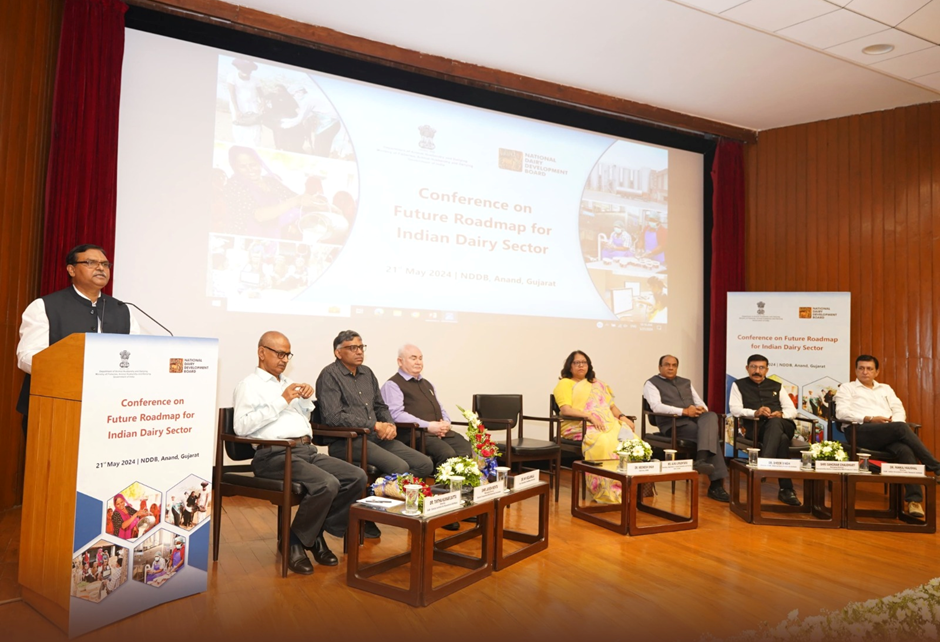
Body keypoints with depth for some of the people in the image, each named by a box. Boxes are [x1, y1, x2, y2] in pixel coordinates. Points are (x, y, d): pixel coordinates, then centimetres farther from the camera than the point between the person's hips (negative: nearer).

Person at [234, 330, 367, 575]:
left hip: (308, 450, 8)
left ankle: (318, 535, 4)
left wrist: (306, 399, 12)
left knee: (357, 477, -11)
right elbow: (242, 427, -14)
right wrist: (281, 401, -13)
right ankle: (295, 543, -5)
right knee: (327, 484, -29)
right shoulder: (250, 385, 2)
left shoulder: (287, 383, 24)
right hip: (275, 454, -7)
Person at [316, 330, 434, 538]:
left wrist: (390, 425, 1)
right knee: (399, 467, -27)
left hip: (376, 437, 8)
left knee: (425, 464, -8)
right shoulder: (330, 375, -6)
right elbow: (333, 417, -17)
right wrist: (374, 425, -16)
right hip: (346, 441, -8)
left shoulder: (367, 373, 18)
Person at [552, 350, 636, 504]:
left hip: (608, 423, 6)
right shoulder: (565, 383, 8)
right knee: (602, 442, -38)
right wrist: (589, 416, -20)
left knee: (630, 439, -25)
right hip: (580, 425, -6)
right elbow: (566, 410, -7)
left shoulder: (597, 383, 28)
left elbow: (612, 405, 24)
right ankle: (607, 492, -29)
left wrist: (622, 416, 3)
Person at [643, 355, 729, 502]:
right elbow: (657, 407, -11)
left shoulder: (686, 382, 27)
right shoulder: (652, 383, 6)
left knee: (711, 417, -30)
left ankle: (701, 460, -38)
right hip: (673, 423, -6)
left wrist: (702, 409, -6)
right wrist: (684, 411, -19)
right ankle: (716, 483, -27)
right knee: (710, 433, -28)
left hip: (695, 418, 6)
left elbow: (700, 402, 21)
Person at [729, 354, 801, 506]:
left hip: (781, 425, 2)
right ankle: (786, 489, -36)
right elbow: (735, 409, 0)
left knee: (774, 422, -38)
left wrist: (780, 414, -9)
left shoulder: (776, 386, 26)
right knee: (782, 439, -36)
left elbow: (792, 410, 17)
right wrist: (755, 413, -19)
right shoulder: (739, 385, 16)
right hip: (755, 427, -2)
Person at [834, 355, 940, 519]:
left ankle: (914, 500, -38)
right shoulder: (847, 387, 18)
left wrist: (895, 422, -6)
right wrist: (870, 419, -10)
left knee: (906, 450, -32)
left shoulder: (885, 388, 32)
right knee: (901, 428, -32)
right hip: (862, 432, -4)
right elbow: (841, 413, 2)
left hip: (890, 435, 4)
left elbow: (900, 411, 18)